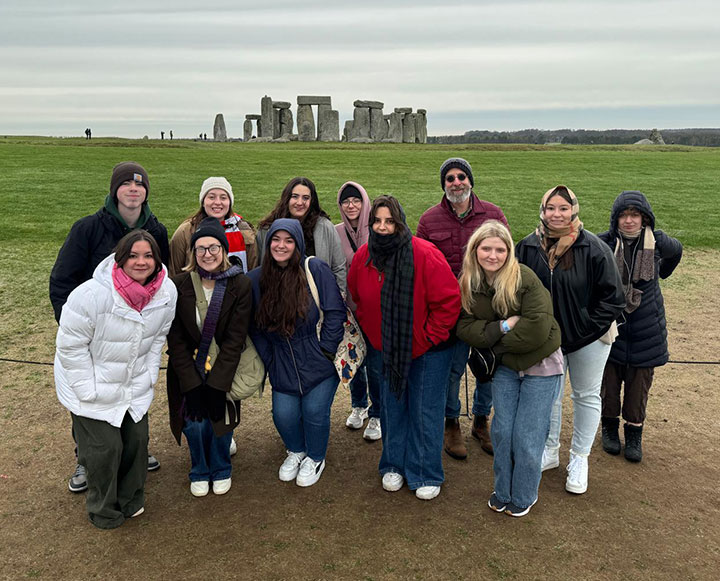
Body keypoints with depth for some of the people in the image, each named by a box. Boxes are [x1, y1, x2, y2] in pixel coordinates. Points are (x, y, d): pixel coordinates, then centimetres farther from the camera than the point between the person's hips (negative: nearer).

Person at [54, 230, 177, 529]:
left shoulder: (167, 292, -10)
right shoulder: (92, 294, -27)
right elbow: (71, 345, -19)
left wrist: (149, 375, 2)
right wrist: (89, 391, -18)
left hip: (135, 385, 5)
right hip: (93, 386, -5)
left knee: (137, 440, 10)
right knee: (105, 447, 0)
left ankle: (130, 499, 37)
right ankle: (104, 511, 26)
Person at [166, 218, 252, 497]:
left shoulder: (240, 285, -12)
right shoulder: (180, 284, -9)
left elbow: (235, 338, -11)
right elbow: (176, 338, -8)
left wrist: (215, 384, -16)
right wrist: (192, 385, -15)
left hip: (224, 369, 0)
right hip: (188, 370, 1)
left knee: (220, 418, -1)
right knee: (194, 422, -4)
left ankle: (221, 470, 29)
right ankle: (199, 472, 25)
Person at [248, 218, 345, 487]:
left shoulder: (316, 269, -10)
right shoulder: (256, 279, 0)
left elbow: (336, 312, -9)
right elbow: (255, 327, 7)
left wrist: (325, 349, -11)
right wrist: (268, 360, 3)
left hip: (318, 362, -3)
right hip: (282, 366, 3)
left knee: (315, 412, -2)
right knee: (283, 414, -1)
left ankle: (315, 458, 30)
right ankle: (296, 451, 34)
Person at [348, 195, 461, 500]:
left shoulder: (425, 255, -22)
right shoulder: (363, 257, -6)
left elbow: (449, 300, -19)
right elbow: (356, 297, 13)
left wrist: (430, 337, -15)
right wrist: (370, 329, 8)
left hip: (426, 350, -4)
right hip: (383, 348, 4)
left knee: (425, 411, 3)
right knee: (391, 407, 16)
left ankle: (425, 474, 20)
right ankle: (394, 465, 34)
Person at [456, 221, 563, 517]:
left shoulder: (524, 278, -20)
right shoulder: (467, 284, -5)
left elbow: (537, 327, -25)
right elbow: (464, 329, -10)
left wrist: (496, 338, -14)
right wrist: (503, 326, -23)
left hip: (540, 365, -4)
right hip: (504, 366, 4)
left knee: (526, 437, 3)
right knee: (502, 431, 8)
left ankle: (523, 496, 26)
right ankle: (502, 491, 31)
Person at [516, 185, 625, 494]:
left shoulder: (594, 248, -17)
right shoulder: (528, 247, -8)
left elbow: (613, 298, -12)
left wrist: (587, 329, -15)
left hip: (587, 340, -3)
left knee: (586, 396, 12)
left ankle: (579, 459, 30)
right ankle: (549, 451, 36)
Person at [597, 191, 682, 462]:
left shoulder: (657, 242, -8)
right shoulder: (603, 243, -13)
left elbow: (676, 251, 17)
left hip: (645, 328, 1)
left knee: (639, 384, 9)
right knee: (608, 380, 9)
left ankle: (634, 434, 26)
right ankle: (610, 427, 31)